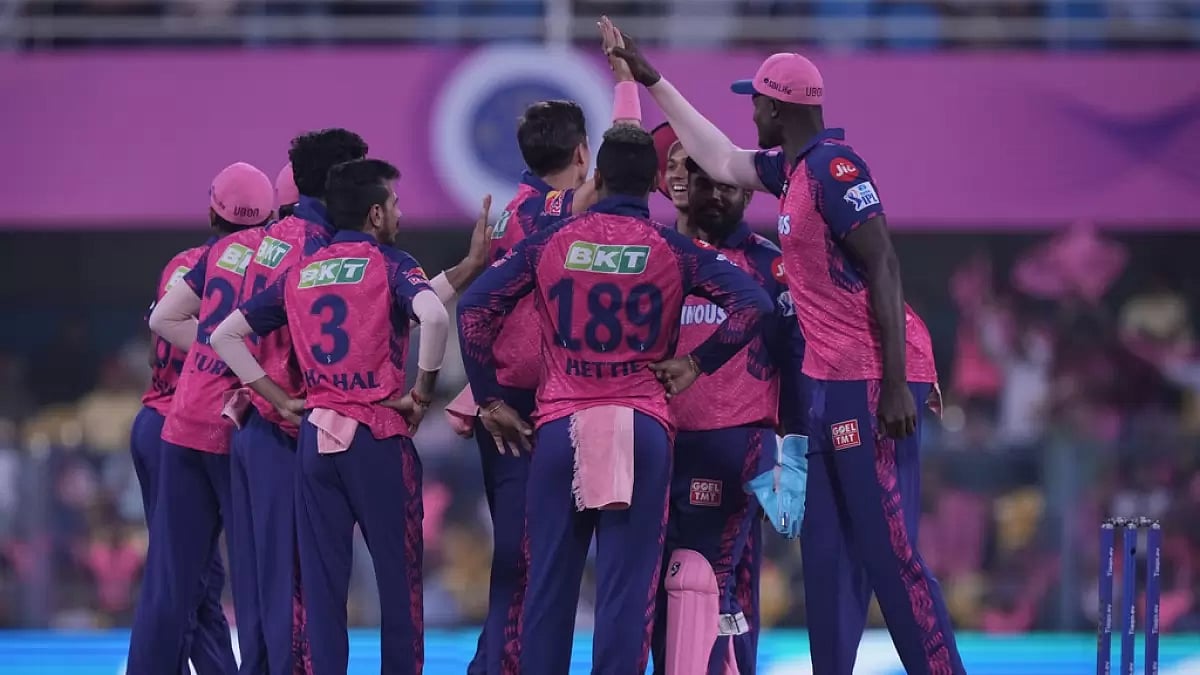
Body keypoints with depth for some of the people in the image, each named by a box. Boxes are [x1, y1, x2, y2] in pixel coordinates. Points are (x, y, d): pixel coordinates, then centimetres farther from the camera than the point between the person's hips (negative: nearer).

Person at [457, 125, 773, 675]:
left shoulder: (549, 244, 6)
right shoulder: (674, 251, 3)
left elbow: (474, 308, 1)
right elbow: (753, 305, -7)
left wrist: (489, 401, 7)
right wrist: (696, 364, 2)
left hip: (561, 425, 1)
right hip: (641, 426, -1)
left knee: (549, 580, 5)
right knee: (627, 582, -2)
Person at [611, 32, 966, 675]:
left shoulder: (834, 166, -13)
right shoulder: (792, 169, 14)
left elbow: (883, 271, -18)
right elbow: (722, 161, 31)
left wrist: (894, 387, -22)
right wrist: (652, 82, 33)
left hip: (870, 383, -10)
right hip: (826, 383, 10)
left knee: (888, 551, -12)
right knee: (827, 558, 9)